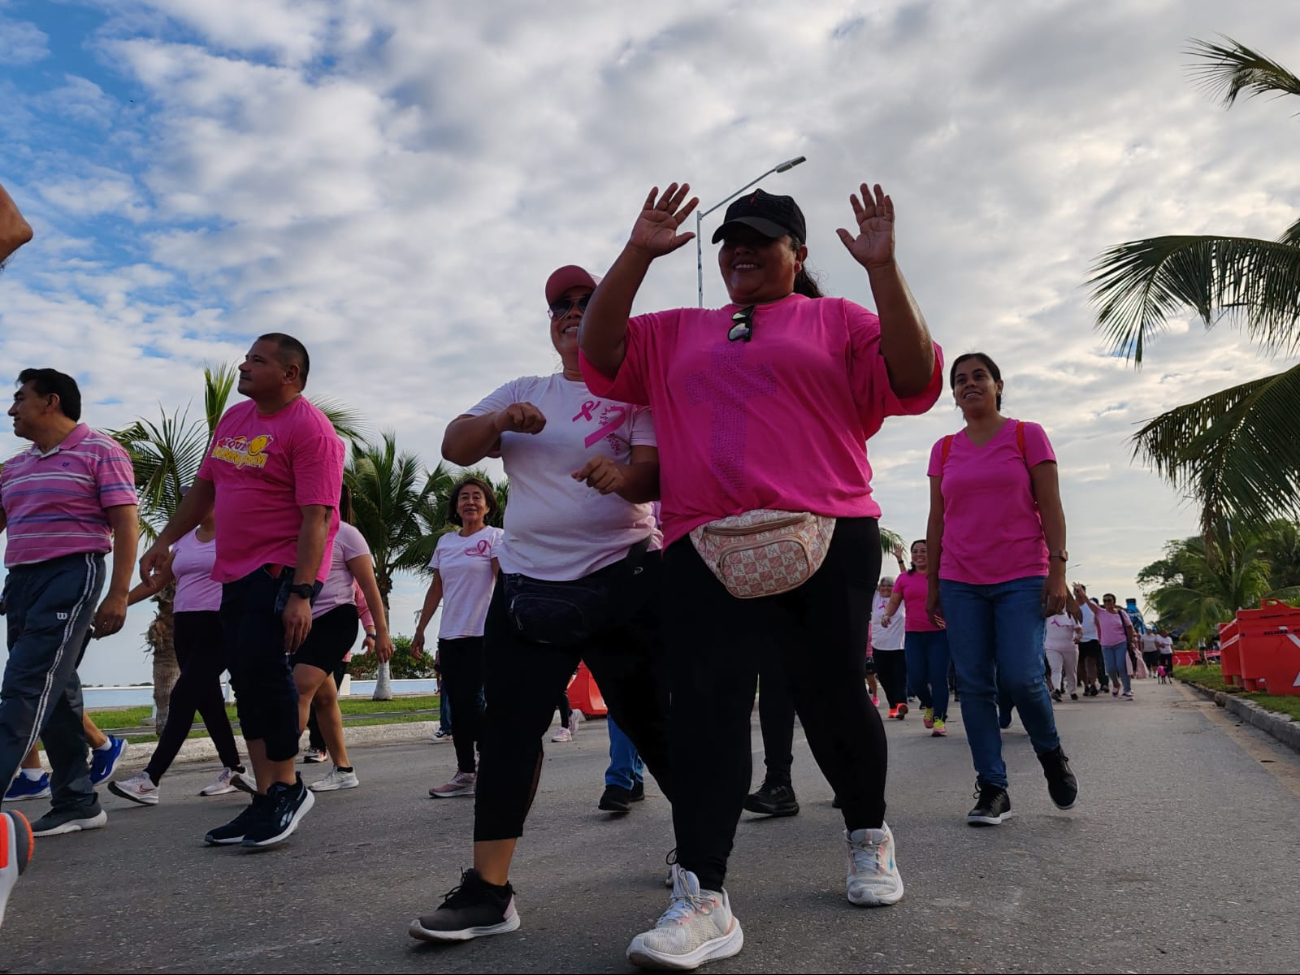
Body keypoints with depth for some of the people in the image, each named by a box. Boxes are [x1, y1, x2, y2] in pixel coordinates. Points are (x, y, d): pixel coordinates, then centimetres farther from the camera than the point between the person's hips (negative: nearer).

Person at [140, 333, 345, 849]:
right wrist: (163, 542, 22)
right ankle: (267, 798, 17)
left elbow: (316, 517, -20)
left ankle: (286, 787, 2)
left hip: (283, 570, -9)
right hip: (236, 572, 9)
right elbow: (203, 487, 24)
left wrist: (301, 593, -26)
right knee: (247, 682, 8)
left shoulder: (309, 429, -13)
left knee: (263, 667, -15)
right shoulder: (234, 418, 15)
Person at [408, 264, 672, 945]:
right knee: (508, 730, -1)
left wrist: (623, 474, -35)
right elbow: (455, 448, 5)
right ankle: (488, 890, 5)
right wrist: (502, 420, -16)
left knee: (652, 723, 3)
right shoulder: (522, 392, 16)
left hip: (624, 581, -3)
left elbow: (659, 475, -11)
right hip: (526, 586, 4)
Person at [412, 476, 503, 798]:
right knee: (457, 704, 5)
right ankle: (465, 773, 11)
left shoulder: (495, 537, -2)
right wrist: (420, 631, 13)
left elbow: (503, 583, -12)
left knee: (469, 700, -9)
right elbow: (436, 589, 16)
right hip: (449, 635, 6)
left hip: (482, 634, -5)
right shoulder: (445, 542, 14)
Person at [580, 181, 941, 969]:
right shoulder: (679, 333, 23)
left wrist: (883, 268, -9)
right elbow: (601, 352, 10)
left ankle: (870, 836, 32)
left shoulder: (838, 320, 13)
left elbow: (914, 380, -2)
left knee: (832, 699, 4)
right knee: (704, 705, -8)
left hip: (827, 540, -2)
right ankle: (703, 899, -5)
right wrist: (638, 254, 4)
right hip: (707, 550, 2)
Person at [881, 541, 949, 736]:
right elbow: (893, 602, 8)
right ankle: (929, 706, 29)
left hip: (939, 634, -2)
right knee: (916, 678, -1)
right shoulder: (904, 578, 9)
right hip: (913, 635, 2)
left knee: (938, 677, -8)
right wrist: (887, 615, -12)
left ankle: (939, 719, 1)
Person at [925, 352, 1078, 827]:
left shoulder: (1028, 435, 4)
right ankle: (992, 789, 7)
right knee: (973, 685, 0)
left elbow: (1050, 508, 0)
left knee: (1020, 677, -12)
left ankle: (1051, 753, 18)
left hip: (1021, 578, -3)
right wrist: (933, 584, 9)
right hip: (961, 582, 3)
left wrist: (1058, 570, -8)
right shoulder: (944, 450, 11)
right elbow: (936, 521, 12)